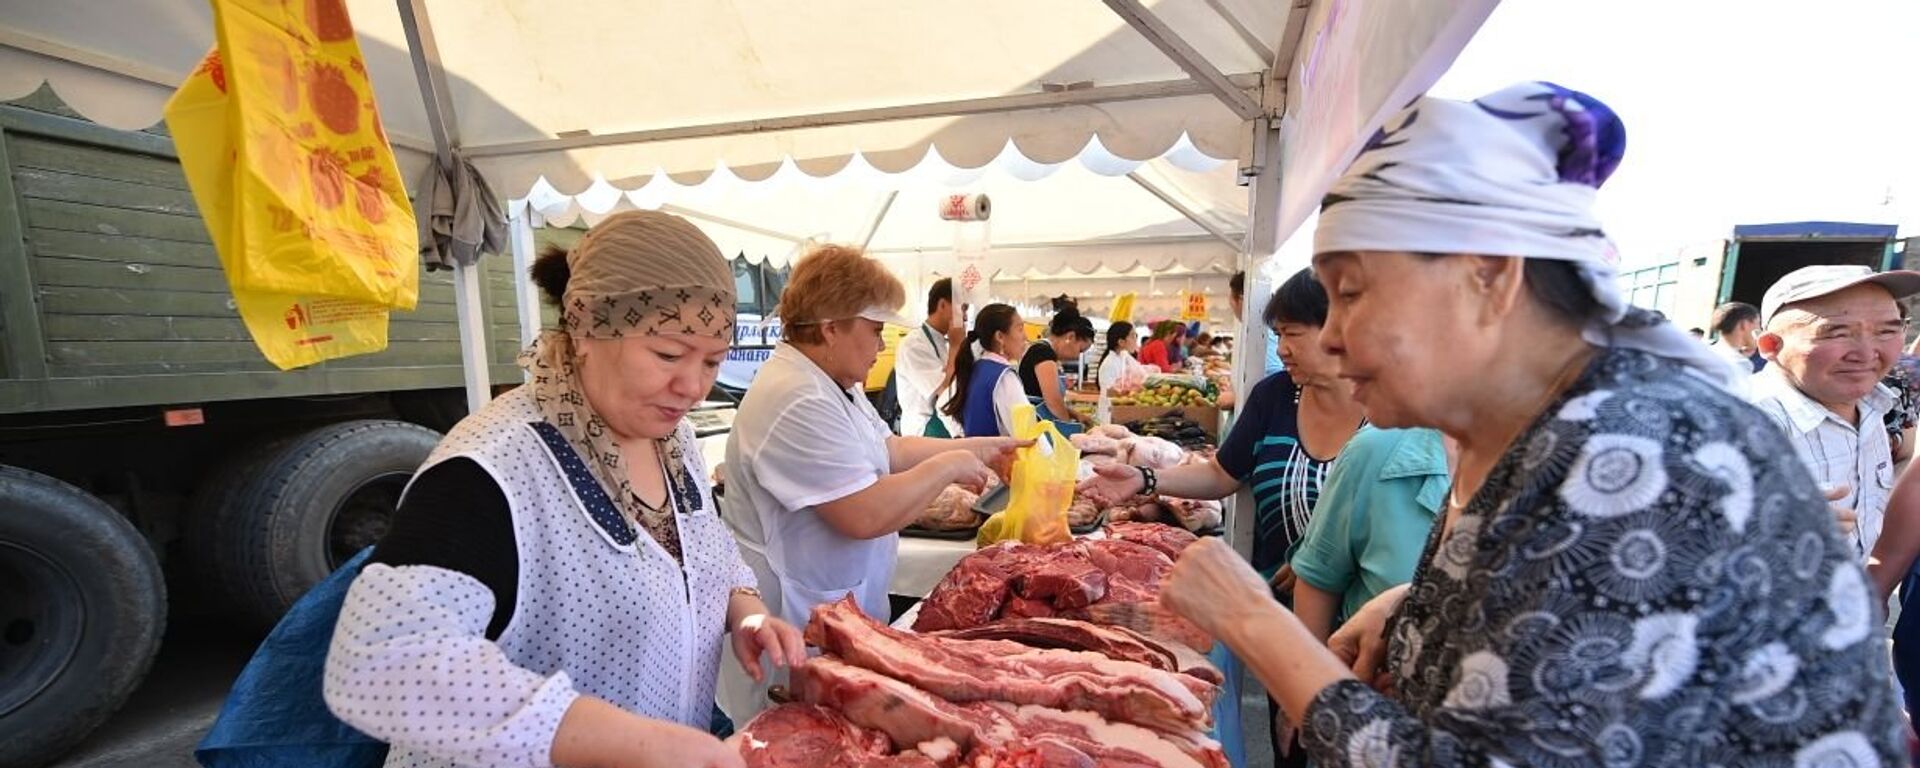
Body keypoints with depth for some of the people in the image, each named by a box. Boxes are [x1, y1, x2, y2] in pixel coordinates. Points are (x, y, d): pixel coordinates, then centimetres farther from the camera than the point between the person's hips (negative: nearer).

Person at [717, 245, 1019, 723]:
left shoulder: (832, 385, 7)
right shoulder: (797, 404, -27)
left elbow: (889, 450, 15)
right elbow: (868, 515, -30)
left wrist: (978, 448, 9)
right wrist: (948, 467, -16)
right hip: (800, 630, -10)